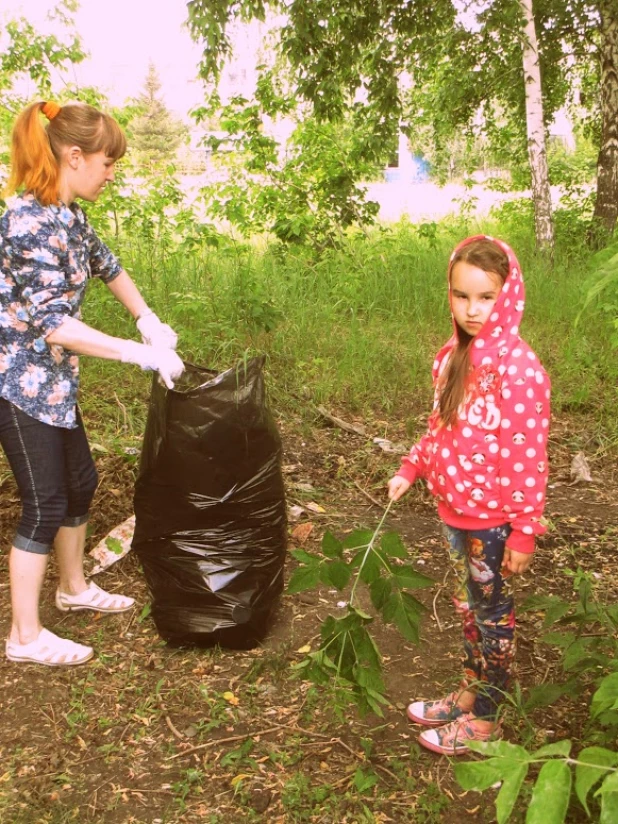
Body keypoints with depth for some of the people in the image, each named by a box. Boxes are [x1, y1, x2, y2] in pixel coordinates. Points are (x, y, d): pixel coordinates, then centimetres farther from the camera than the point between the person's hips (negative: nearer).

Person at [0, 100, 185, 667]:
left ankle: (74, 588, 40)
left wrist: (148, 319, 13)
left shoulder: (68, 214, 6)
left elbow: (106, 265, 23)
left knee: (80, 483, 19)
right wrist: (137, 353, -28)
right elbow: (50, 321, -29)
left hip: (54, 381, 9)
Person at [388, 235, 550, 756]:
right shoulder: (452, 357, 2)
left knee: (492, 615, 11)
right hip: (455, 512, 7)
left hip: (492, 521, -7)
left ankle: (486, 718, 29)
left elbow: (528, 457, -19)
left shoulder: (517, 368, -21)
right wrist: (411, 469, 6)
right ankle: (470, 692, 41)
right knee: (469, 607, 22)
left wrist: (524, 531, -17)